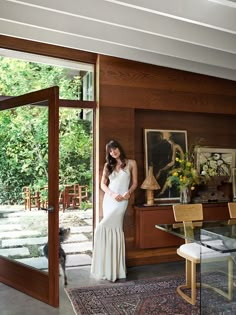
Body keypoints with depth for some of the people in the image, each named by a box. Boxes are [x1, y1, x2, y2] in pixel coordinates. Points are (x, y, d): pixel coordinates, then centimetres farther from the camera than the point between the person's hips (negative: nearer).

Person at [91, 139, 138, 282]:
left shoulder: (131, 163, 3)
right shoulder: (108, 165, 12)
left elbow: (135, 183, 5)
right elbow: (103, 184, 8)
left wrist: (128, 193, -14)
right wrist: (112, 194, -10)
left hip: (122, 201, -4)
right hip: (109, 199, 5)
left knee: (103, 228, -15)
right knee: (114, 229, 5)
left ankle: (113, 267, -3)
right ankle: (114, 266, 14)